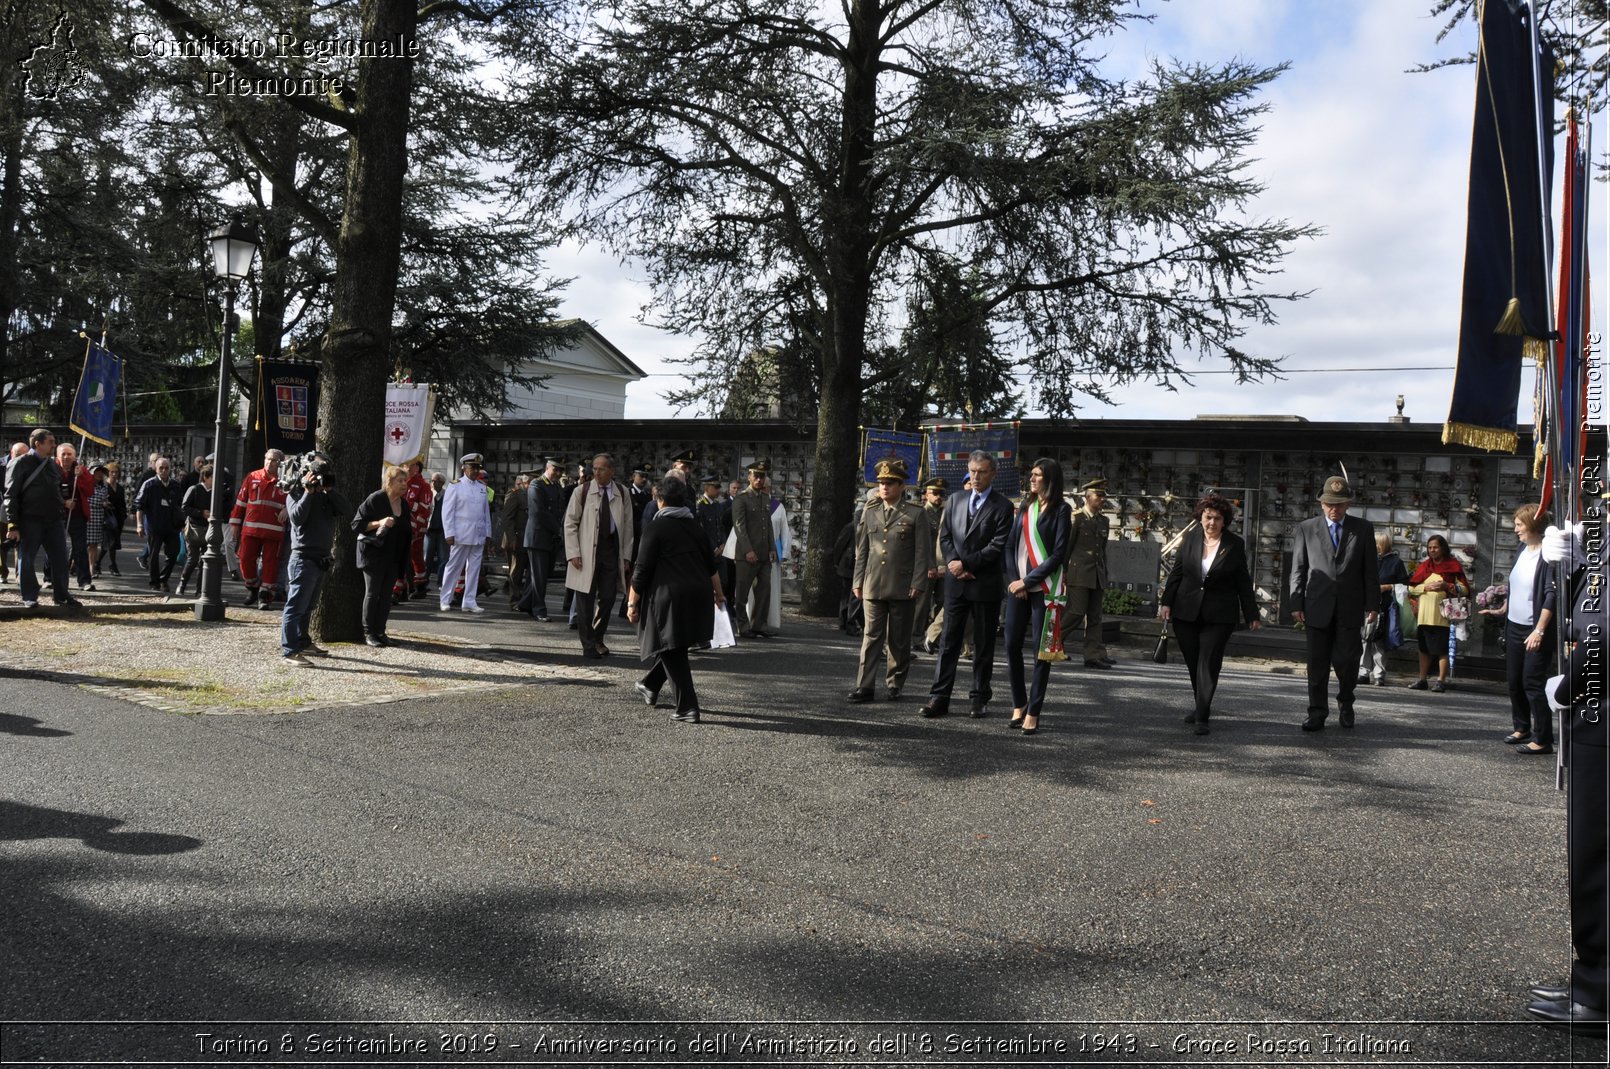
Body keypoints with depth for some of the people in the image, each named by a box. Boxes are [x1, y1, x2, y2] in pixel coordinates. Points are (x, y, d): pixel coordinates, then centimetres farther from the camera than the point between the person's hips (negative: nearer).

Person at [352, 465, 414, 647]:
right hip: (374, 554, -6)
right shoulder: (375, 499, -10)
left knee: (386, 594, 6)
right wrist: (379, 523, -23)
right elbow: (357, 524, -12)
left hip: (394, 556, 6)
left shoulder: (404, 504, 10)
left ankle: (380, 631, 13)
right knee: (372, 593, -1)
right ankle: (368, 632, 7)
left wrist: (410, 532, 7)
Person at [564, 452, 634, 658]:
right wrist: (573, 553, -8)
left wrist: (626, 556, 5)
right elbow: (570, 523, 0)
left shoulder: (622, 493, 5)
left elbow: (628, 526, 9)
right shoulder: (582, 491, -2)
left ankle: (597, 639, 22)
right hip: (587, 551, -2)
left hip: (612, 550, 2)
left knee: (608, 598, 4)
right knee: (586, 599, 1)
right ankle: (588, 645, 10)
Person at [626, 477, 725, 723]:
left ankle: (688, 708, -5)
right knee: (675, 648, 21)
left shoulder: (655, 527, -7)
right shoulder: (695, 526, 12)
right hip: (699, 596, 7)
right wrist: (718, 593, 32)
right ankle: (650, 686, 39)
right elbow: (712, 565, 19)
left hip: (670, 597, -7)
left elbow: (642, 570, -10)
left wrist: (632, 603, -3)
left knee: (673, 653, -1)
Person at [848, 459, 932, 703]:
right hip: (873, 586, 2)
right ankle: (865, 686, -1)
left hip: (902, 588, -2)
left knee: (899, 640, 7)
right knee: (871, 636, 0)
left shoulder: (916, 514, 1)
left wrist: (917, 584, -9)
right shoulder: (869, 513, 12)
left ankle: (895, 684, 18)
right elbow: (861, 550, 14)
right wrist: (858, 581, 8)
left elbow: (922, 553, -2)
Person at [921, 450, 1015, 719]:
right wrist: (953, 564, -6)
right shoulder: (955, 501, 12)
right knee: (948, 640, 1)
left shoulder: (1002, 506, -3)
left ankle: (979, 699, 12)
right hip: (956, 582, 3)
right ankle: (939, 697, 1)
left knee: (984, 644, 5)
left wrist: (965, 563, -13)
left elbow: (998, 545, -10)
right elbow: (944, 537, 11)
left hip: (986, 583, -3)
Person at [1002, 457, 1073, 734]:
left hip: (1045, 589, -5)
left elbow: (1058, 555, -9)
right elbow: (1011, 545, 10)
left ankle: (1033, 712, 3)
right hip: (1018, 586, 5)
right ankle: (1019, 704, 17)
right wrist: (1014, 580, -3)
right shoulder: (1025, 506, 12)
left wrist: (1027, 581, -12)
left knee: (1042, 650, -2)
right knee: (1012, 646, 3)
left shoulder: (1061, 510, -3)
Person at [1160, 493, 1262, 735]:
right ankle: (1202, 706, 28)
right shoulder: (1191, 538, 2)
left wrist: (1251, 615, 4)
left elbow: (1243, 582, 2)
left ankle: (1202, 718, -7)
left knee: (1208, 663, -7)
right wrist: (1166, 602, 0)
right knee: (1192, 662, 9)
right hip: (1186, 612, 3)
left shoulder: (1235, 544, -2)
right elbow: (1176, 572, 6)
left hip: (1219, 615, -2)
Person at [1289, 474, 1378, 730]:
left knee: (1346, 660, 1)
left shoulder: (1363, 529, 6)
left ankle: (1345, 703, 26)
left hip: (1350, 609, 0)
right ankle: (1317, 714, 9)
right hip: (1317, 608, 0)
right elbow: (1298, 569, 5)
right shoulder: (1306, 528, 6)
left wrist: (1372, 604, 0)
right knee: (1317, 663, 2)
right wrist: (1296, 604, -2)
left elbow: (1371, 570, 6)